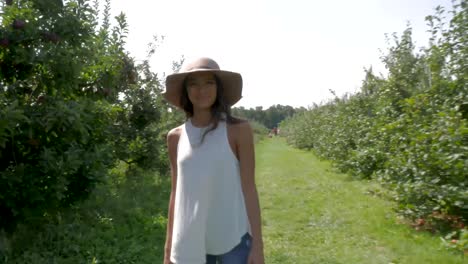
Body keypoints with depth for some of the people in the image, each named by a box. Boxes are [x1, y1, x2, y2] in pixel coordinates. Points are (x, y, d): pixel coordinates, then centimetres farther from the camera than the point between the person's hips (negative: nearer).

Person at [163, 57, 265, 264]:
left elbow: (249, 188, -6)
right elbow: (176, 193, 7)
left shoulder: (238, 129, -7)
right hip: (190, 243, 3)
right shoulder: (176, 137, 2)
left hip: (234, 240, -2)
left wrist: (257, 245, -6)